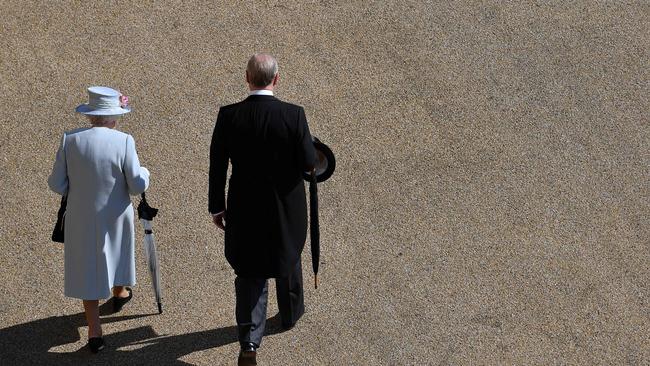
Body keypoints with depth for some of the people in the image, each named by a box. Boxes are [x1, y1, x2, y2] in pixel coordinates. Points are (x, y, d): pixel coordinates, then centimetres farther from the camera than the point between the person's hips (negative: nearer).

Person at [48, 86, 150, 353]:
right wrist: (143, 172, 7)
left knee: (87, 268, 13)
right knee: (116, 251, 29)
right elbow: (137, 186, -15)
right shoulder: (123, 141, -18)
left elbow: (57, 184, -8)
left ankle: (94, 331, 13)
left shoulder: (70, 139, -12)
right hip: (115, 216, 0)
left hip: (81, 217, 0)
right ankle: (119, 293, 56)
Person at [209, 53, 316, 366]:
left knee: (249, 273, 9)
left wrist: (216, 206, 5)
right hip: (286, 209, 0)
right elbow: (308, 163, -14)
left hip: (244, 208, 0)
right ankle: (290, 314, 47)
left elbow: (217, 167, -6)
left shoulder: (228, 116, -13)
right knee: (288, 258, 25)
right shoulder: (293, 115, -18)